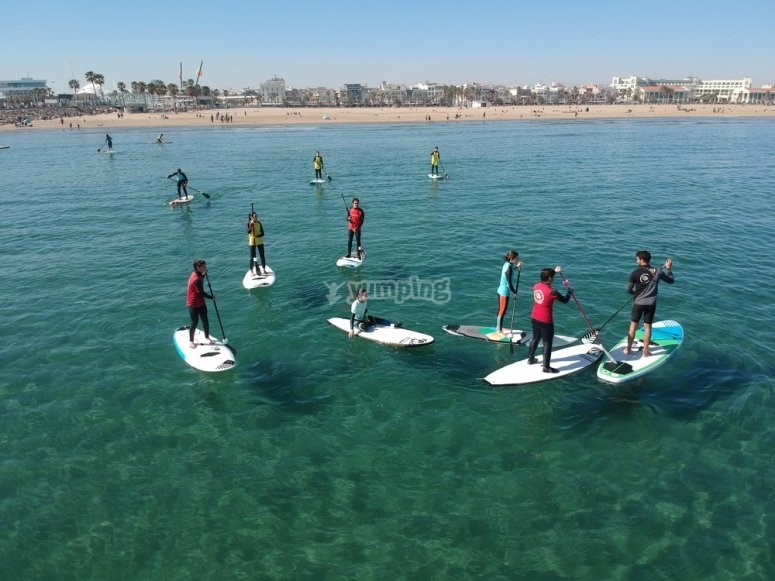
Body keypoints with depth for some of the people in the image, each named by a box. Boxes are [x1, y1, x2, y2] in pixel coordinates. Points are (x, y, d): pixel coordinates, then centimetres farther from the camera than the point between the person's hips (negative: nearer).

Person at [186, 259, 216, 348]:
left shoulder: (197, 274, 0)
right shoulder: (196, 279, -28)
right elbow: (202, 293, -25)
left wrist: (204, 274, 5)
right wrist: (212, 297, -10)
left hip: (201, 302, 9)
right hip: (194, 304, -9)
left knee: (205, 320, 14)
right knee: (194, 322, 4)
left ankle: (207, 337, 30)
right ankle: (191, 341, 20)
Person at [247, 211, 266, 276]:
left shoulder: (259, 223, 1)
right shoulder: (249, 223, -6)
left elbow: (262, 233, -1)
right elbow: (248, 232, -22)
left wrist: (258, 235, -21)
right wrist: (251, 224, -30)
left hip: (259, 241, 3)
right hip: (252, 242, -3)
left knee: (262, 255, 5)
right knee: (252, 257, 2)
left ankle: (264, 270, 15)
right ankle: (251, 271, 11)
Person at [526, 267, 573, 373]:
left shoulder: (536, 286, -4)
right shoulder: (552, 292, -25)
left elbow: (544, 279, 21)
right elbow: (565, 300, -8)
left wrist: (554, 271, 29)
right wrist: (570, 290, 10)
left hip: (534, 318, 7)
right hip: (546, 322, -7)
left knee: (535, 338, 25)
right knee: (547, 343, 5)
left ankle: (530, 359, 39)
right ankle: (546, 367, 13)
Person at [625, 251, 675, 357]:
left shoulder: (635, 273, -13)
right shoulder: (657, 272, -5)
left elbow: (629, 290, -8)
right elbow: (671, 280, 9)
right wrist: (668, 268, 21)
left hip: (638, 303, -2)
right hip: (651, 304, 2)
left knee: (633, 325, 12)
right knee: (647, 327, 10)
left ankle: (628, 348, 20)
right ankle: (645, 352, 16)